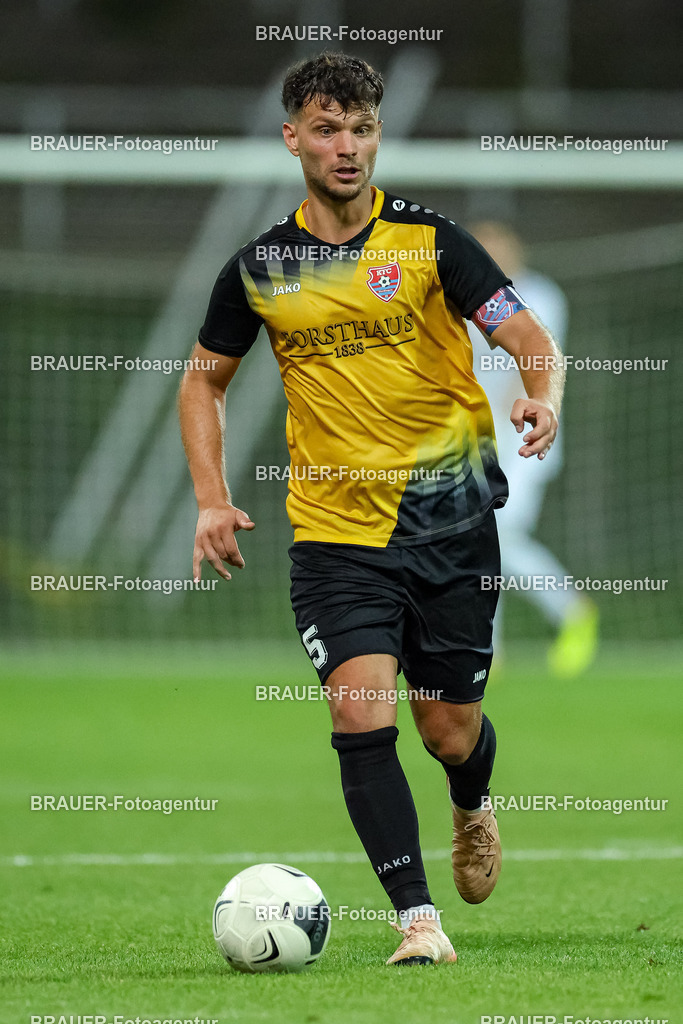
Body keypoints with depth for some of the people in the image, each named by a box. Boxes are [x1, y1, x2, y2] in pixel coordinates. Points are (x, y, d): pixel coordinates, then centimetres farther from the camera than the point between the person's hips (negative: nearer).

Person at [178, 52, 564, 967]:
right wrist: (212, 497, 4)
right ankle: (418, 921, -16)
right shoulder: (260, 267, 3)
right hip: (334, 531, 1)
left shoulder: (428, 240, -3)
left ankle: (474, 809, 45)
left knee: (450, 732, 8)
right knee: (362, 715, -18)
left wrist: (543, 398, -28)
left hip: (452, 518, -1)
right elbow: (204, 380, 16)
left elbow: (529, 338, -6)